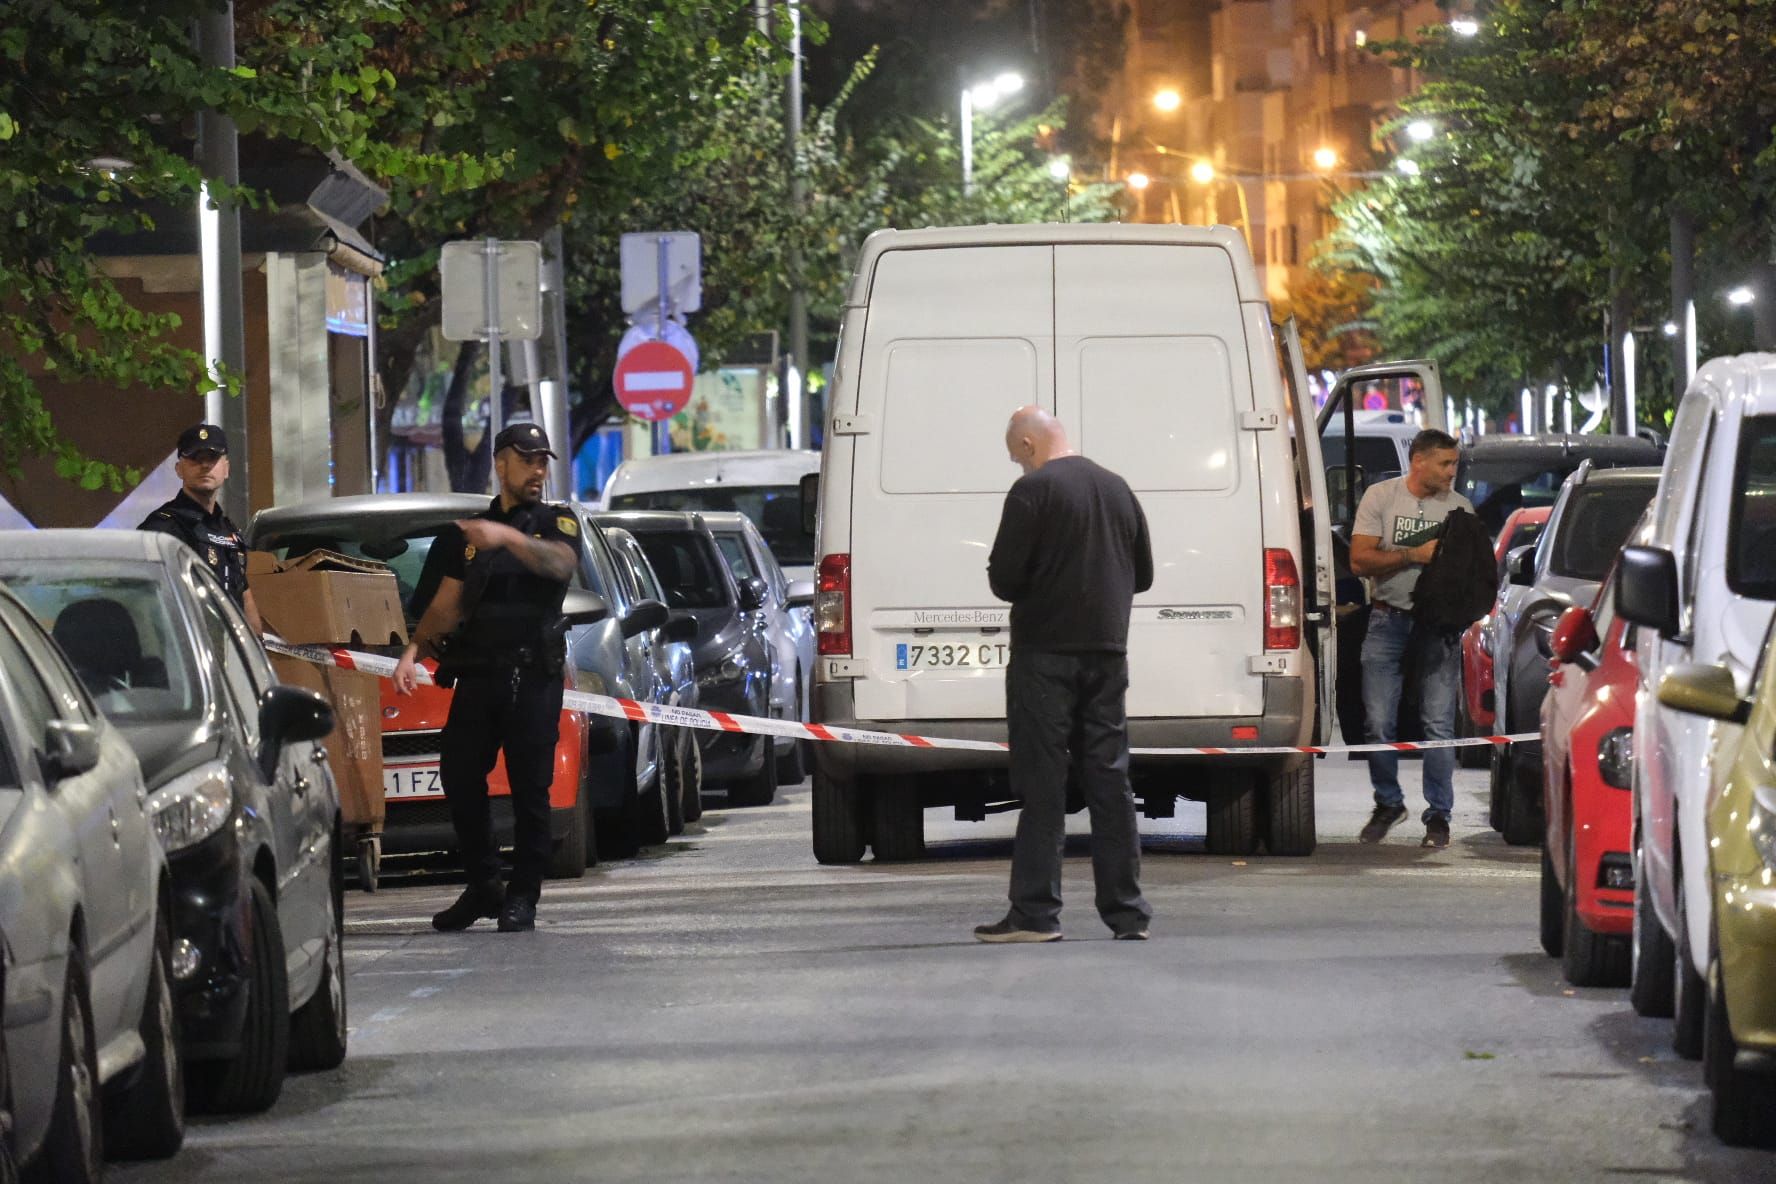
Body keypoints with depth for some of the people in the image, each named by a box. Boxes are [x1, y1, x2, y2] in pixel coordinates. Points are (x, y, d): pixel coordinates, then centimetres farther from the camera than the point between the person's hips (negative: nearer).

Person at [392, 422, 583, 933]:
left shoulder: (557, 522, 7)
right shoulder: (469, 532, 18)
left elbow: (560, 564, -16)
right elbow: (447, 606, 15)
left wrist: (508, 537, -32)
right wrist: (413, 652, 0)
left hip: (534, 678, -4)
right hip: (476, 676, 4)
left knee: (530, 788, -5)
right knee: (459, 777, -1)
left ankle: (522, 898, -1)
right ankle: (482, 888, 10)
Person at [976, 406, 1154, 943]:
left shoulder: (1033, 491, -11)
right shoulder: (1117, 488, 11)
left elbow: (1004, 578, -13)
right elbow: (1142, 574, 19)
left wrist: (1036, 589, 8)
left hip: (1046, 653, -6)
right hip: (1107, 651, 6)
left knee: (1042, 784, -3)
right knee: (1109, 781, 9)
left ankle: (1035, 913, -4)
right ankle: (1127, 912, 9)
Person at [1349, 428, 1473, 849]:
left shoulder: (1459, 507, 6)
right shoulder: (1381, 497, 1)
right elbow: (1359, 560, -6)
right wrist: (1416, 554, -14)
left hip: (1439, 624, 0)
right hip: (1389, 621, 0)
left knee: (1439, 725, -4)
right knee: (1378, 722, 1)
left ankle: (1438, 814, 4)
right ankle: (1388, 803, 18)